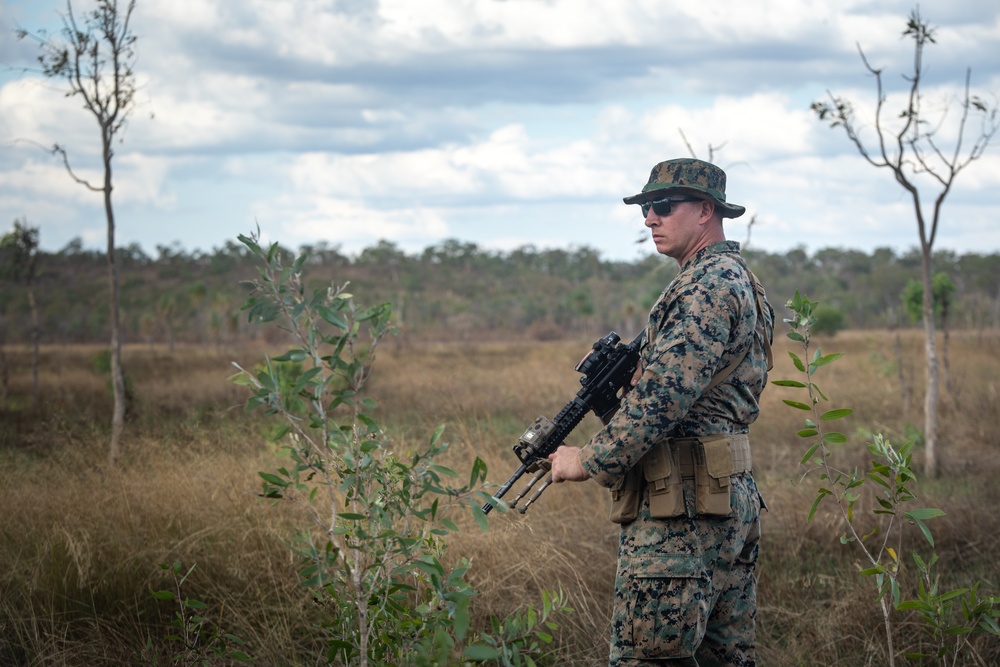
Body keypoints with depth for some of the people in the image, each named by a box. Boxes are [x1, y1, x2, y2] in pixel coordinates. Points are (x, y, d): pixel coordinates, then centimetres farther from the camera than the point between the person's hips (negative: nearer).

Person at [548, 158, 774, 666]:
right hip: (732, 503, 11)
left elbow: (664, 396, -20)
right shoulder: (739, 280, 20)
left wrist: (591, 462, -12)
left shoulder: (707, 285, -13)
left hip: (681, 508, -11)